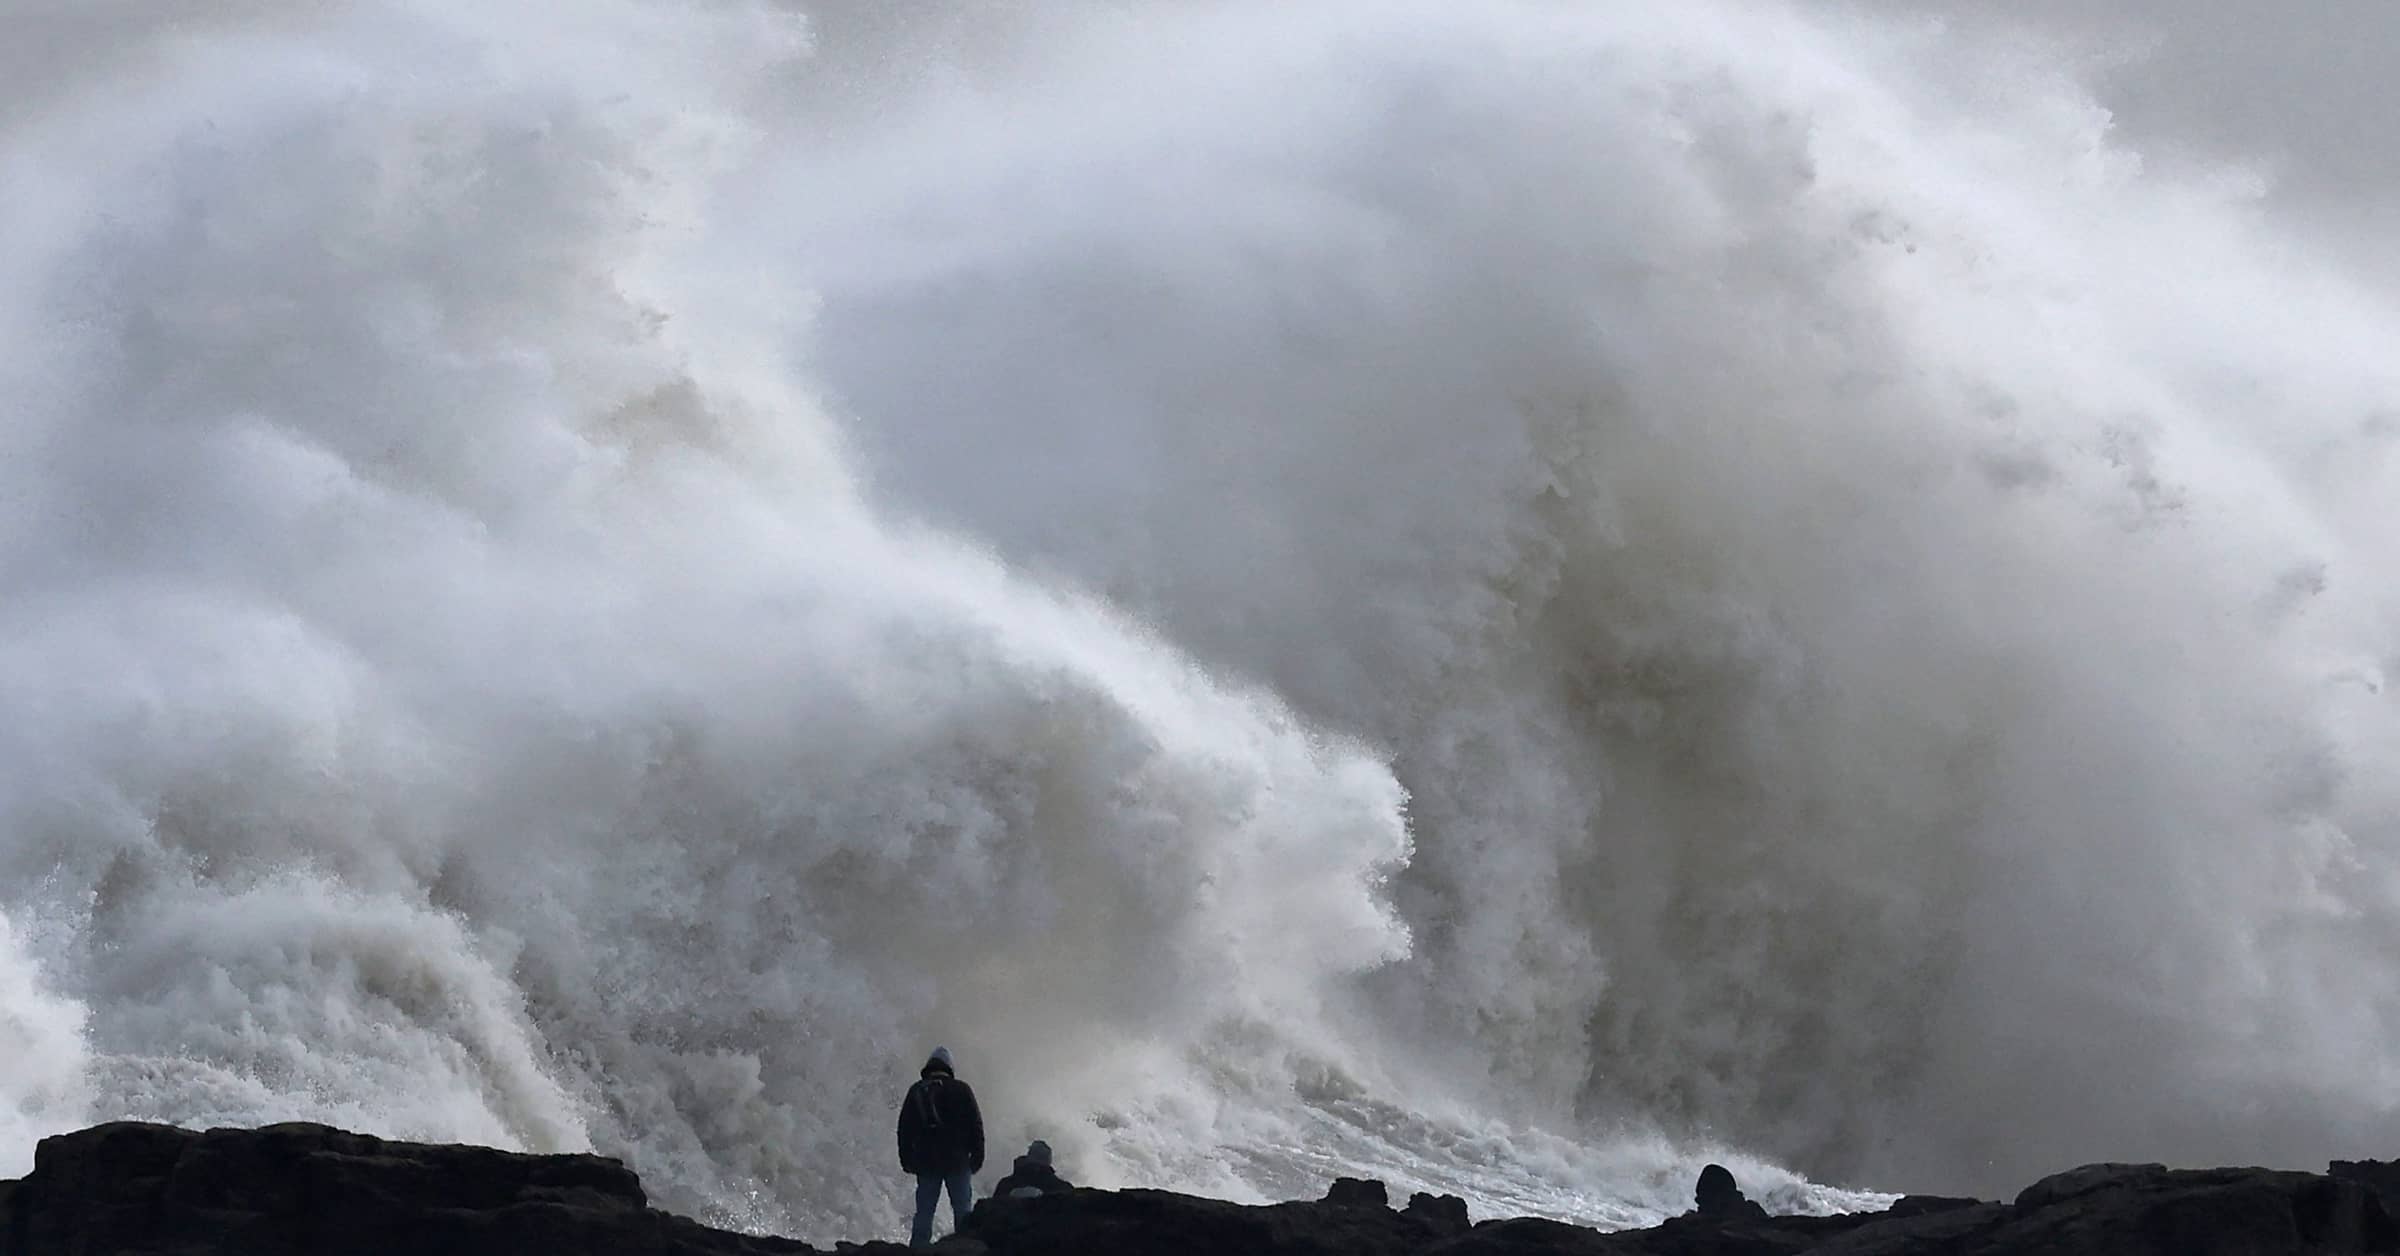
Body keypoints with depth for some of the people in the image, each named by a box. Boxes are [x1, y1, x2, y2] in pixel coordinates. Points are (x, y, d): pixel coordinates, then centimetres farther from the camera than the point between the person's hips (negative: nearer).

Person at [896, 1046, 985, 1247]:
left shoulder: (916, 1091, 7)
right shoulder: (961, 1090, 0)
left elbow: (905, 1129, 9)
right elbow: (975, 1125, -1)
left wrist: (907, 1160, 13)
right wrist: (977, 1156, 4)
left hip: (926, 1162, 2)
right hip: (957, 1161, -2)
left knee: (924, 1212, 4)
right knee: (962, 1208, 0)